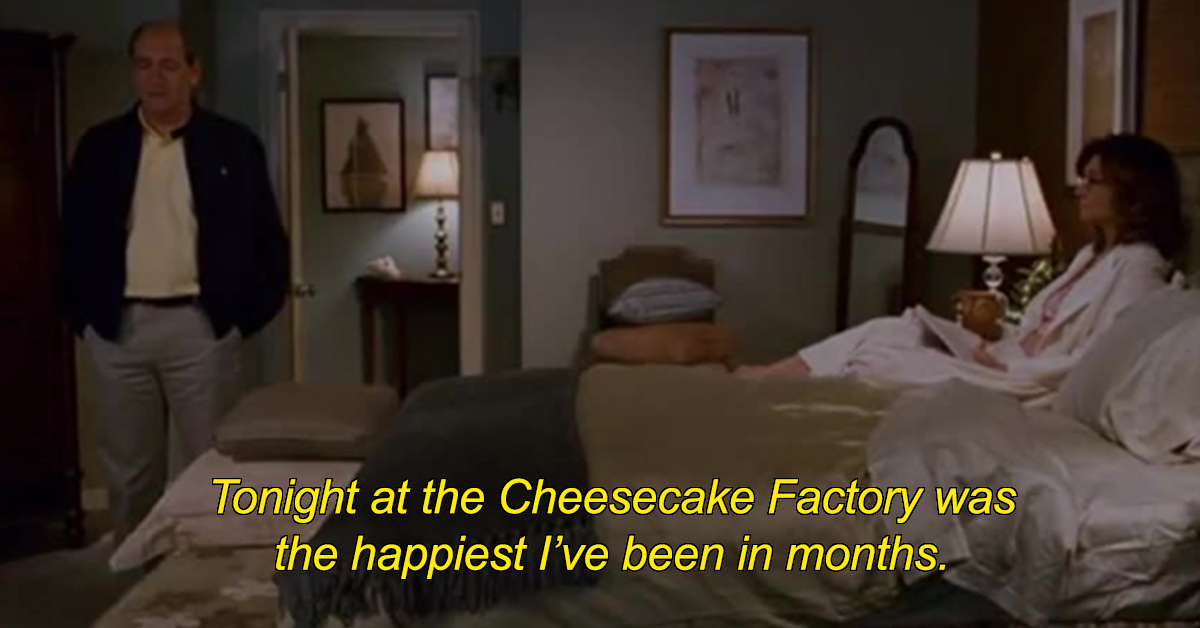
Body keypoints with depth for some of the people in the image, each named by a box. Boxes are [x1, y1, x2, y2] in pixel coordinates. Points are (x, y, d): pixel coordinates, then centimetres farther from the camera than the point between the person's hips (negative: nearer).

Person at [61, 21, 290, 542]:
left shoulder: (234, 145, 2)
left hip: (201, 326, -2)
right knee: (128, 472, 9)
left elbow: (267, 239, 3)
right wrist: (83, 316, 4)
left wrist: (247, 316, -2)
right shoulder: (100, 146, 7)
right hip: (118, 328, 2)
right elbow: (75, 238, 10)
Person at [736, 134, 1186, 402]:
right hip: (1011, 370, 9)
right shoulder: (1093, 255, 19)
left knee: (878, 358, -14)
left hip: (1027, 388, -9)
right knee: (890, 331, -4)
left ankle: (763, 384, -4)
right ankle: (765, 377, -7)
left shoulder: (1138, 266, -12)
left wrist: (1008, 369, -19)